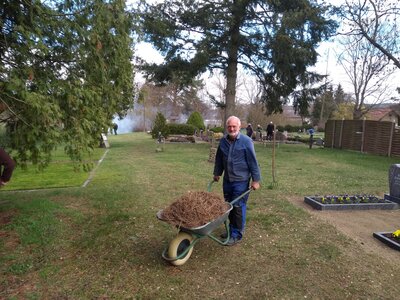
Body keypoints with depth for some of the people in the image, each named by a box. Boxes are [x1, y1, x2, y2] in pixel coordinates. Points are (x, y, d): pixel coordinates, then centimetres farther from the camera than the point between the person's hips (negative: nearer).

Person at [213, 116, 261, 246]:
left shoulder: (246, 141, -13)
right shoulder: (223, 141, 3)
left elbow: (253, 162, -12)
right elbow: (219, 159, 14)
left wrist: (256, 179, -12)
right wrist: (217, 173, 19)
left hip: (241, 181, -5)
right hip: (227, 180, 6)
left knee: (238, 207, 0)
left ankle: (237, 234, 15)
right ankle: (231, 229, 33)